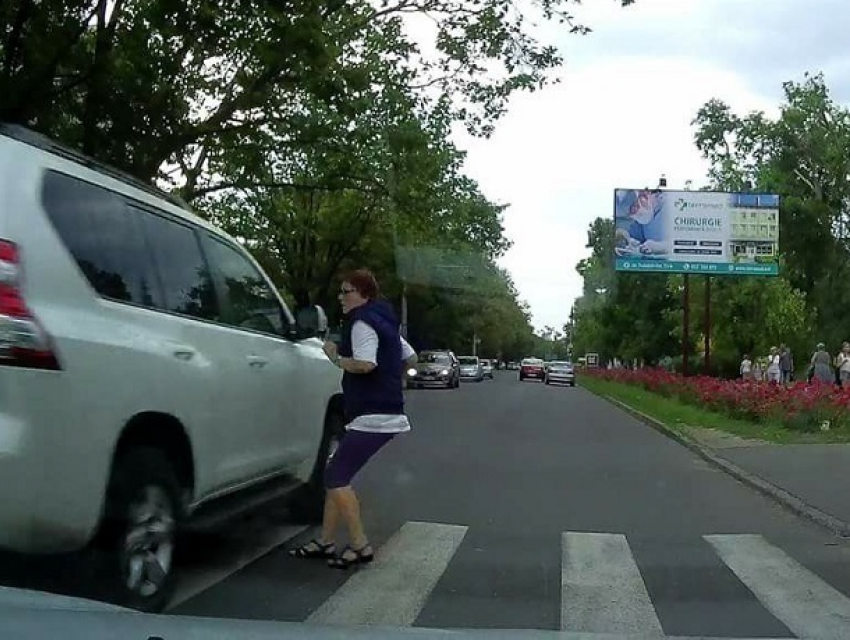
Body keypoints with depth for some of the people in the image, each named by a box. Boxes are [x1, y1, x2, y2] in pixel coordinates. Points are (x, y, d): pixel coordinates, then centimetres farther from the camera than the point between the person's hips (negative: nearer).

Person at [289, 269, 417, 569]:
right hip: (382, 413, 10)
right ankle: (325, 541, 17)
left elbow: (365, 364, -25)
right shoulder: (383, 321, 19)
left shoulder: (362, 322, -11)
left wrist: (335, 356, -10)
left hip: (372, 417, -10)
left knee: (336, 478, -8)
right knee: (337, 475, 13)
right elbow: (411, 358, 25)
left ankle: (360, 546, -6)